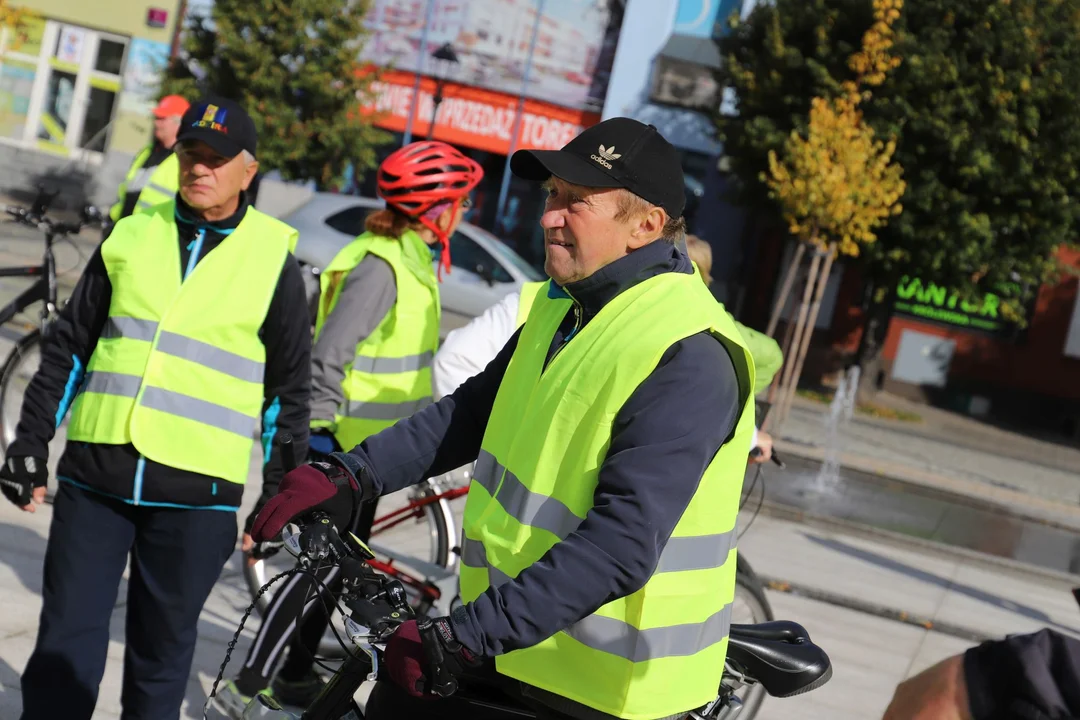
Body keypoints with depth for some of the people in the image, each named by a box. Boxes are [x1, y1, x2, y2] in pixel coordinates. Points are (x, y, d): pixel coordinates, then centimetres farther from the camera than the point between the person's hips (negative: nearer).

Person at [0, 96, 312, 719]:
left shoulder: (273, 260, 1)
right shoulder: (131, 236, 8)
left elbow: (290, 390, 6)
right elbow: (68, 348, 13)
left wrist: (282, 493, 4)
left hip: (195, 492, -2)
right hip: (95, 475, 2)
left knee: (162, 651, 8)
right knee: (66, 640, 6)